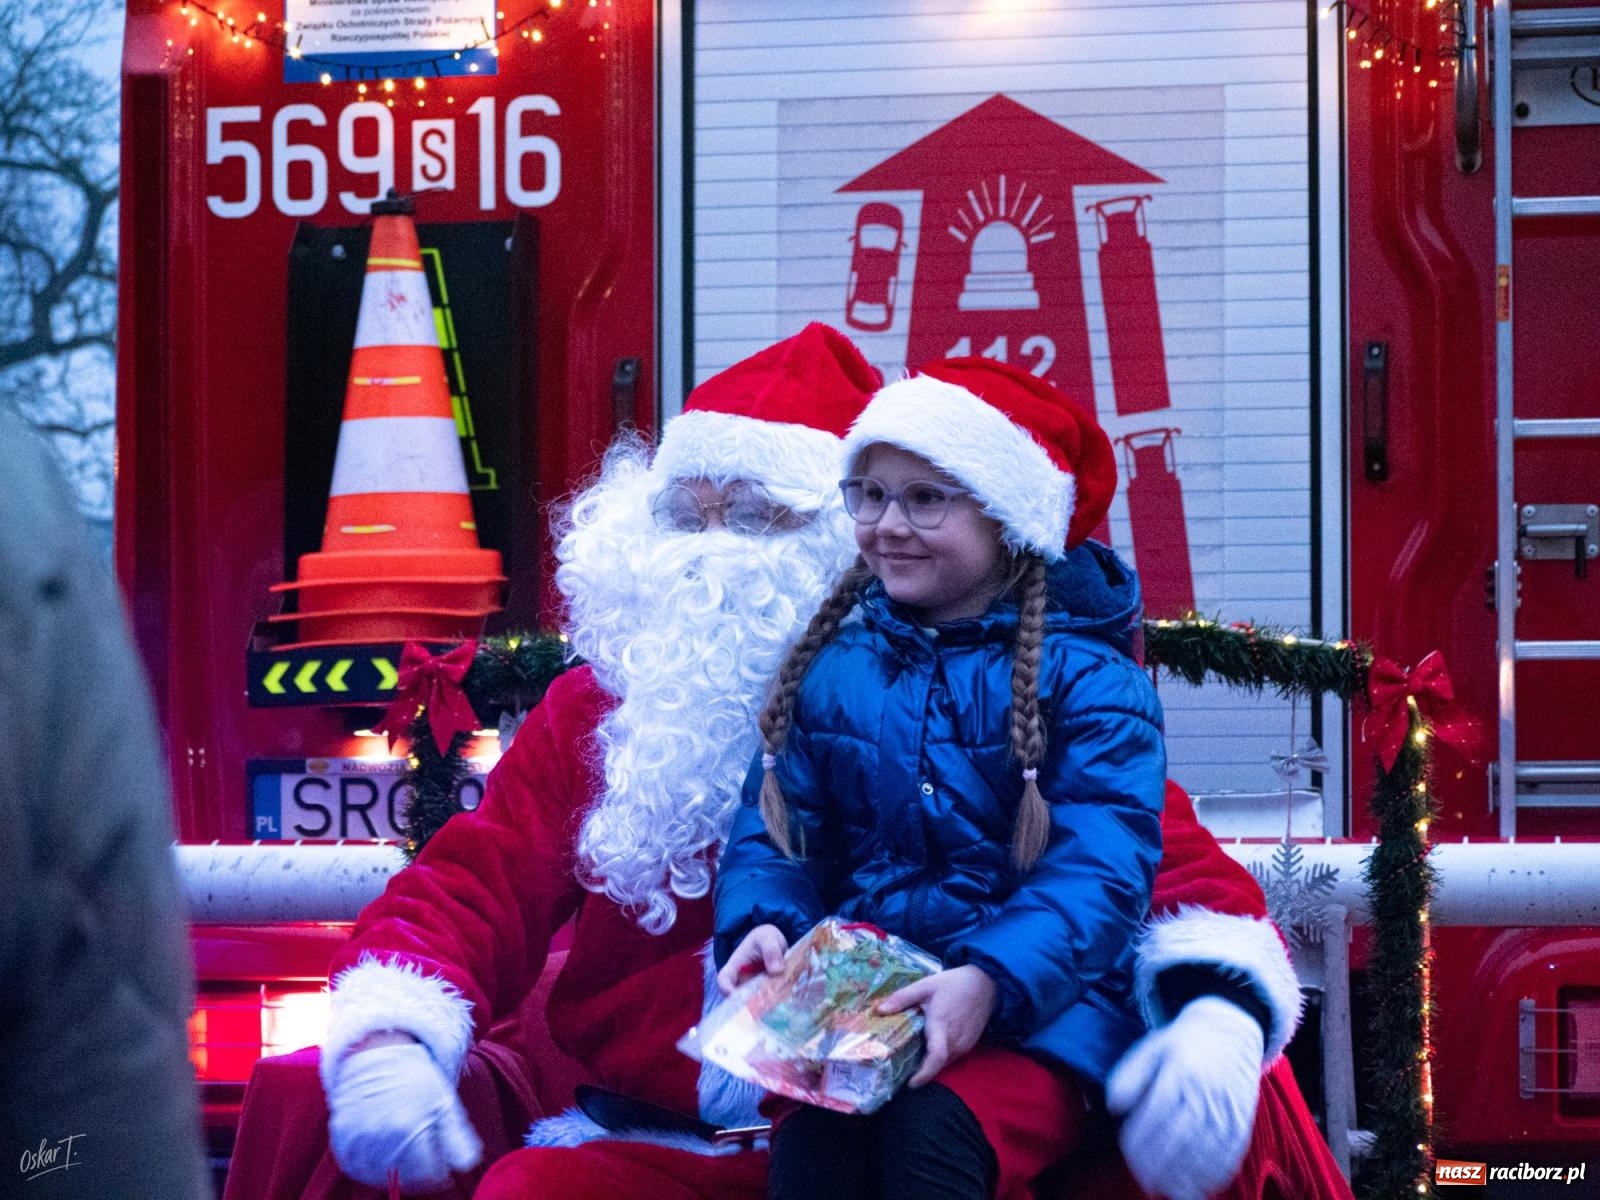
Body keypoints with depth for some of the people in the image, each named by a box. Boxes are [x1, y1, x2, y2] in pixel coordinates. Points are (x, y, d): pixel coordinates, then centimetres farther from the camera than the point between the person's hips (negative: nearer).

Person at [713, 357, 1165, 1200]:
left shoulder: (1088, 678, -1)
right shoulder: (831, 665, 13)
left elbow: (1099, 874, -12)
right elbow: (775, 831, 12)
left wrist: (990, 982, -30)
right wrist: (762, 926, -13)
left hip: (1035, 1004, -3)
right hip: (857, 996, 3)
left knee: (932, 1131, -33)